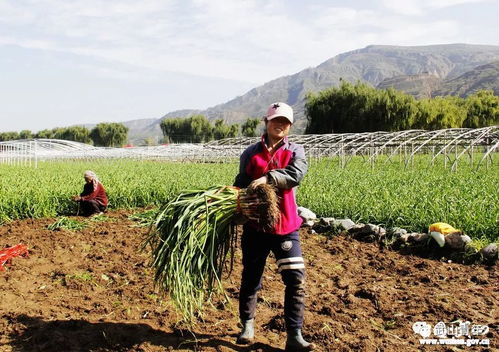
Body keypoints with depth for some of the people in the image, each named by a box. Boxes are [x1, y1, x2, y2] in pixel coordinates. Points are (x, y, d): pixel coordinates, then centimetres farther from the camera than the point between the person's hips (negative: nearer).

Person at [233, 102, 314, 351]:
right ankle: (247, 325, 31)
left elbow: (296, 174, -16)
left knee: (296, 279, -6)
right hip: (255, 226, 1)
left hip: (286, 227, 0)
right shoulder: (250, 153, 5)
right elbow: (240, 186, 4)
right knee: (251, 278, 12)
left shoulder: (295, 151, 4)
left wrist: (267, 178, -29)